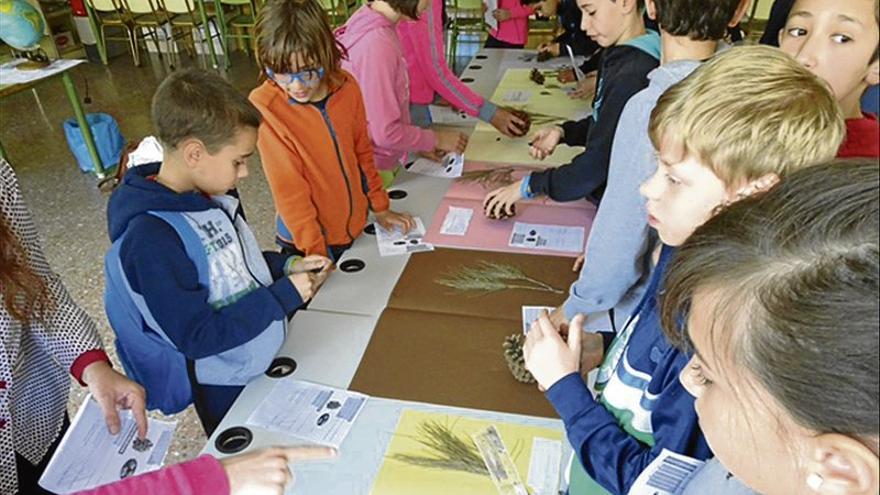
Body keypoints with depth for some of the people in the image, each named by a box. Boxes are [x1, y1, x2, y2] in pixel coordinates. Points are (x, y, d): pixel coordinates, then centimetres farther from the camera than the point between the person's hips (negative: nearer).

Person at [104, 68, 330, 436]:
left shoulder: (211, 195, -7)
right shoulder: (151, 239, -31)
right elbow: (197, 337, -28)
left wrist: (286, 266, -7)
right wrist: (284, 295, -26)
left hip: (269, 357, 7)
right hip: (227, 390, -7)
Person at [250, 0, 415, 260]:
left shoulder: (346, 87, -10)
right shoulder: (265, 107, -22)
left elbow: (362, 152, 3)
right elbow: (289, 189, -20)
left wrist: (380, 208, 8)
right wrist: (316, 251, -19)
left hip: (355, 227, 4)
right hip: (306, 241, -4)